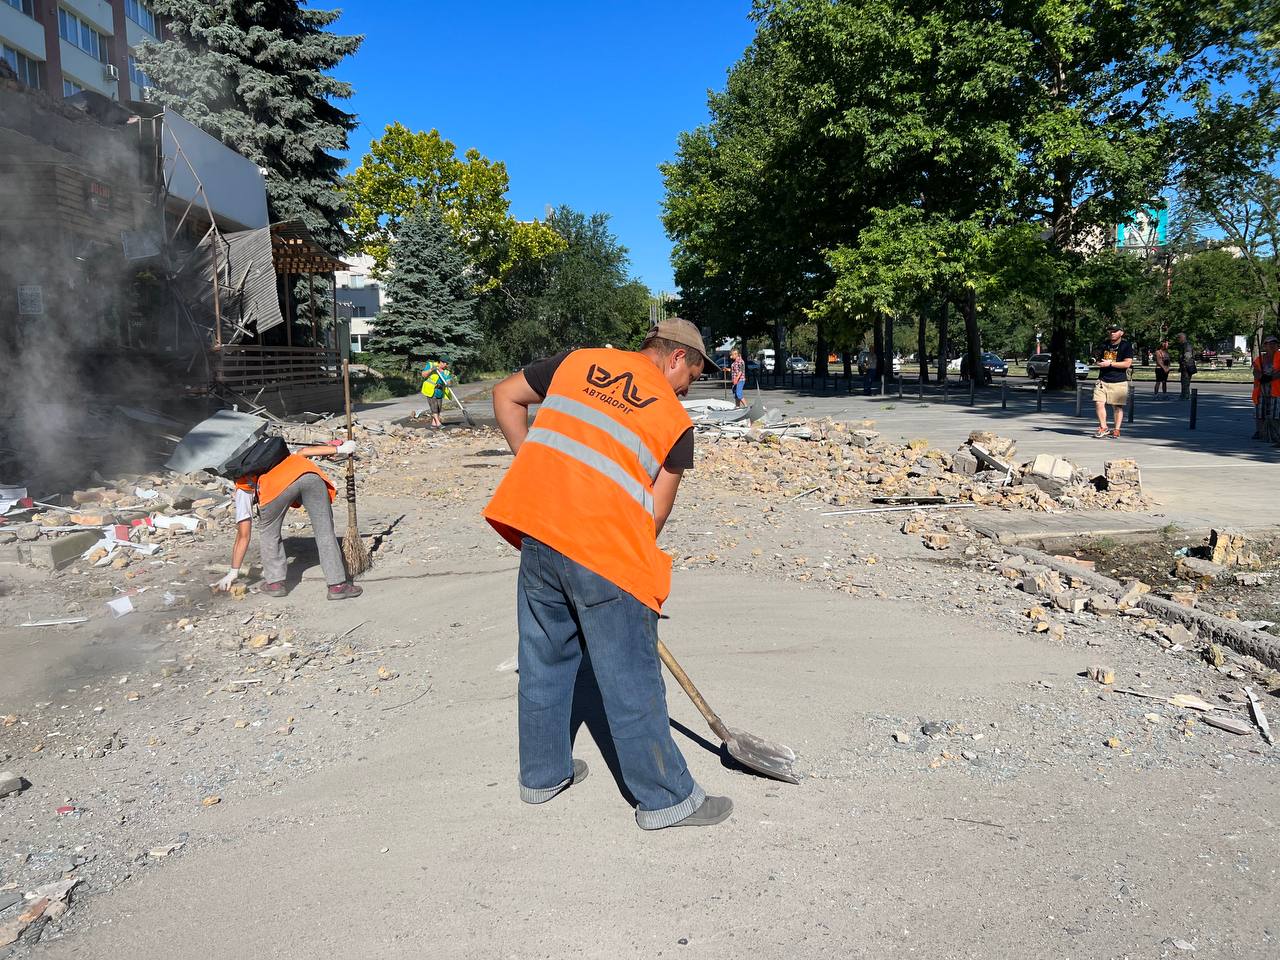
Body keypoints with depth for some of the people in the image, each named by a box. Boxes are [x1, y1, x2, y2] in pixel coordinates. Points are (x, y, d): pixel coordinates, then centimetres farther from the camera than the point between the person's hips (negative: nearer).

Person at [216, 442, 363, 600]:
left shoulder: (243, 486, 36)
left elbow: (243, 535, 33)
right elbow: (303, 452, 30)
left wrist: (233, 573, 38)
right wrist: (339, 449, 26)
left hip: (278, 486, -2)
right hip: (311, 475, 2)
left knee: (268, 533, 24)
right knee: (325, 533, 10)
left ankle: (275, 582, 24)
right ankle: (337, 586, 7)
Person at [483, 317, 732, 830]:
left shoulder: (578, 360, 13)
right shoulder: (675, 419, 2)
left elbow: (505, 396, 17)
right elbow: (655, 514, 1)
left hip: (538, 532, 5)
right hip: (605, 548, -5)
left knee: (544, 659, 20)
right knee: (630, 680, 6)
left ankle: (543, 773, 36)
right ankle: (666, 799, 20)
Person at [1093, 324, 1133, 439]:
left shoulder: (1126, 345, -3)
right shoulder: (1105, 344, 15)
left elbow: (1127, 363, -13)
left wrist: (1110, 363, -17)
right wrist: (1099, 363, 7)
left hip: (1119, 382, -4)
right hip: (1102, 380, 4)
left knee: (1118, 407, 3)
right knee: (1099, 403, -9)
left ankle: (1116, 430, 12)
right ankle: (1103, 428, 2)